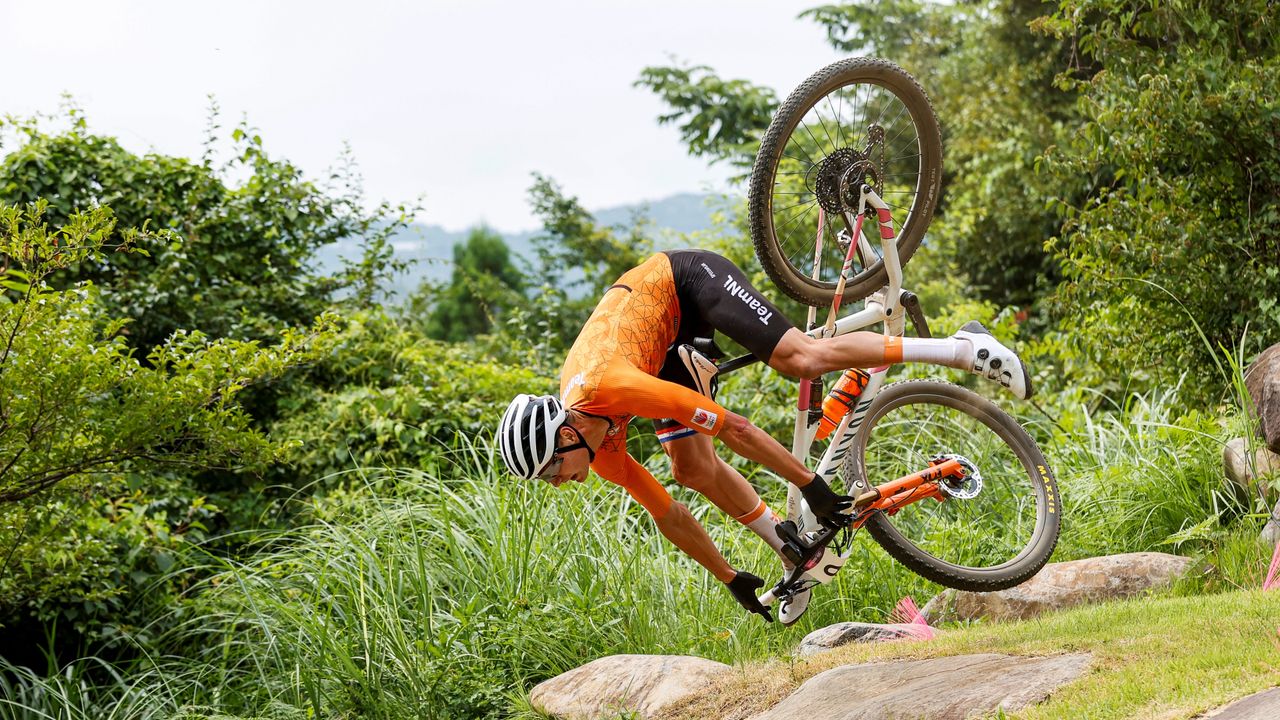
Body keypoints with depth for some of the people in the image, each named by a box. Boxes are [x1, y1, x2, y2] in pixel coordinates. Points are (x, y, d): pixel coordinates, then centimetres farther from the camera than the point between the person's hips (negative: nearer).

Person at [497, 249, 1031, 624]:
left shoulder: (609, 386, -36)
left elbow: (734, 428, -33)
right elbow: (666, 514, -1)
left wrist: (809, 483, -27)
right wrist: (734, 582, 4)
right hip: (670, 330, 6)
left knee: (802, 358, -27)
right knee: (691, 467, -6)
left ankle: (964, 348, -22)